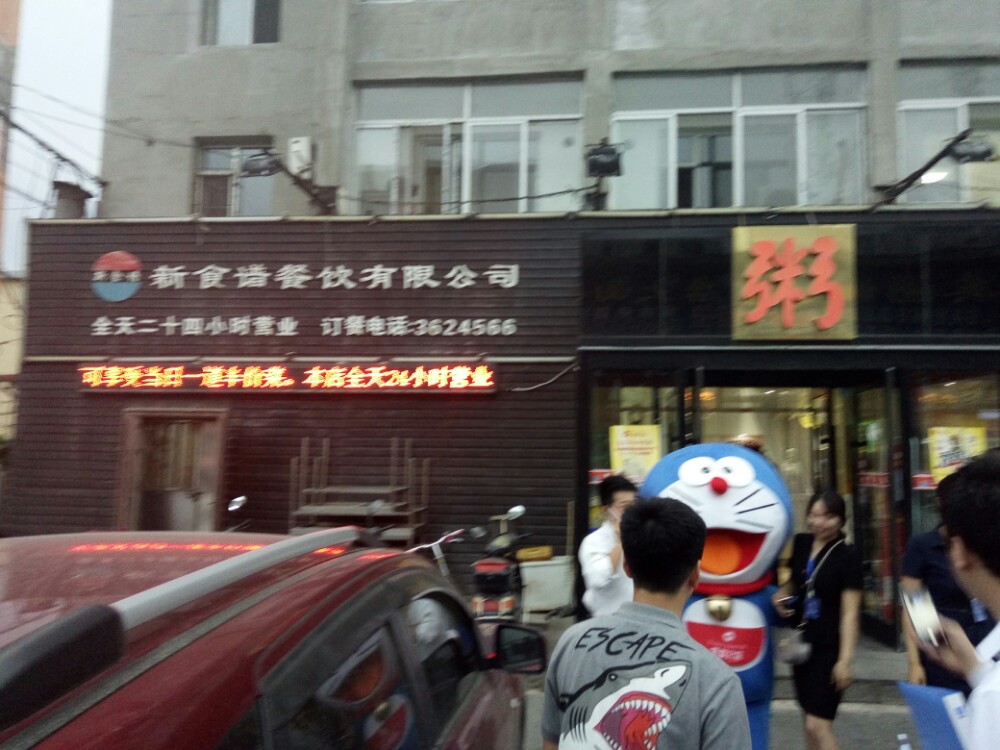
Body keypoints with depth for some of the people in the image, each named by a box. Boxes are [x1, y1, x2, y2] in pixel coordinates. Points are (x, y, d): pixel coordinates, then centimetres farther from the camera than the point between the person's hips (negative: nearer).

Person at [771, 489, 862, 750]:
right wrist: (781, 594, 1)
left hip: (829, 648, -6)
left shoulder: (846, 557, -14)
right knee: (810, 720, 16)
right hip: (802, 643, 7)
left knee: (817, 724, -10)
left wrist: (845, 659, -19)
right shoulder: (800, 544, 3)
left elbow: (849, 613, -15)